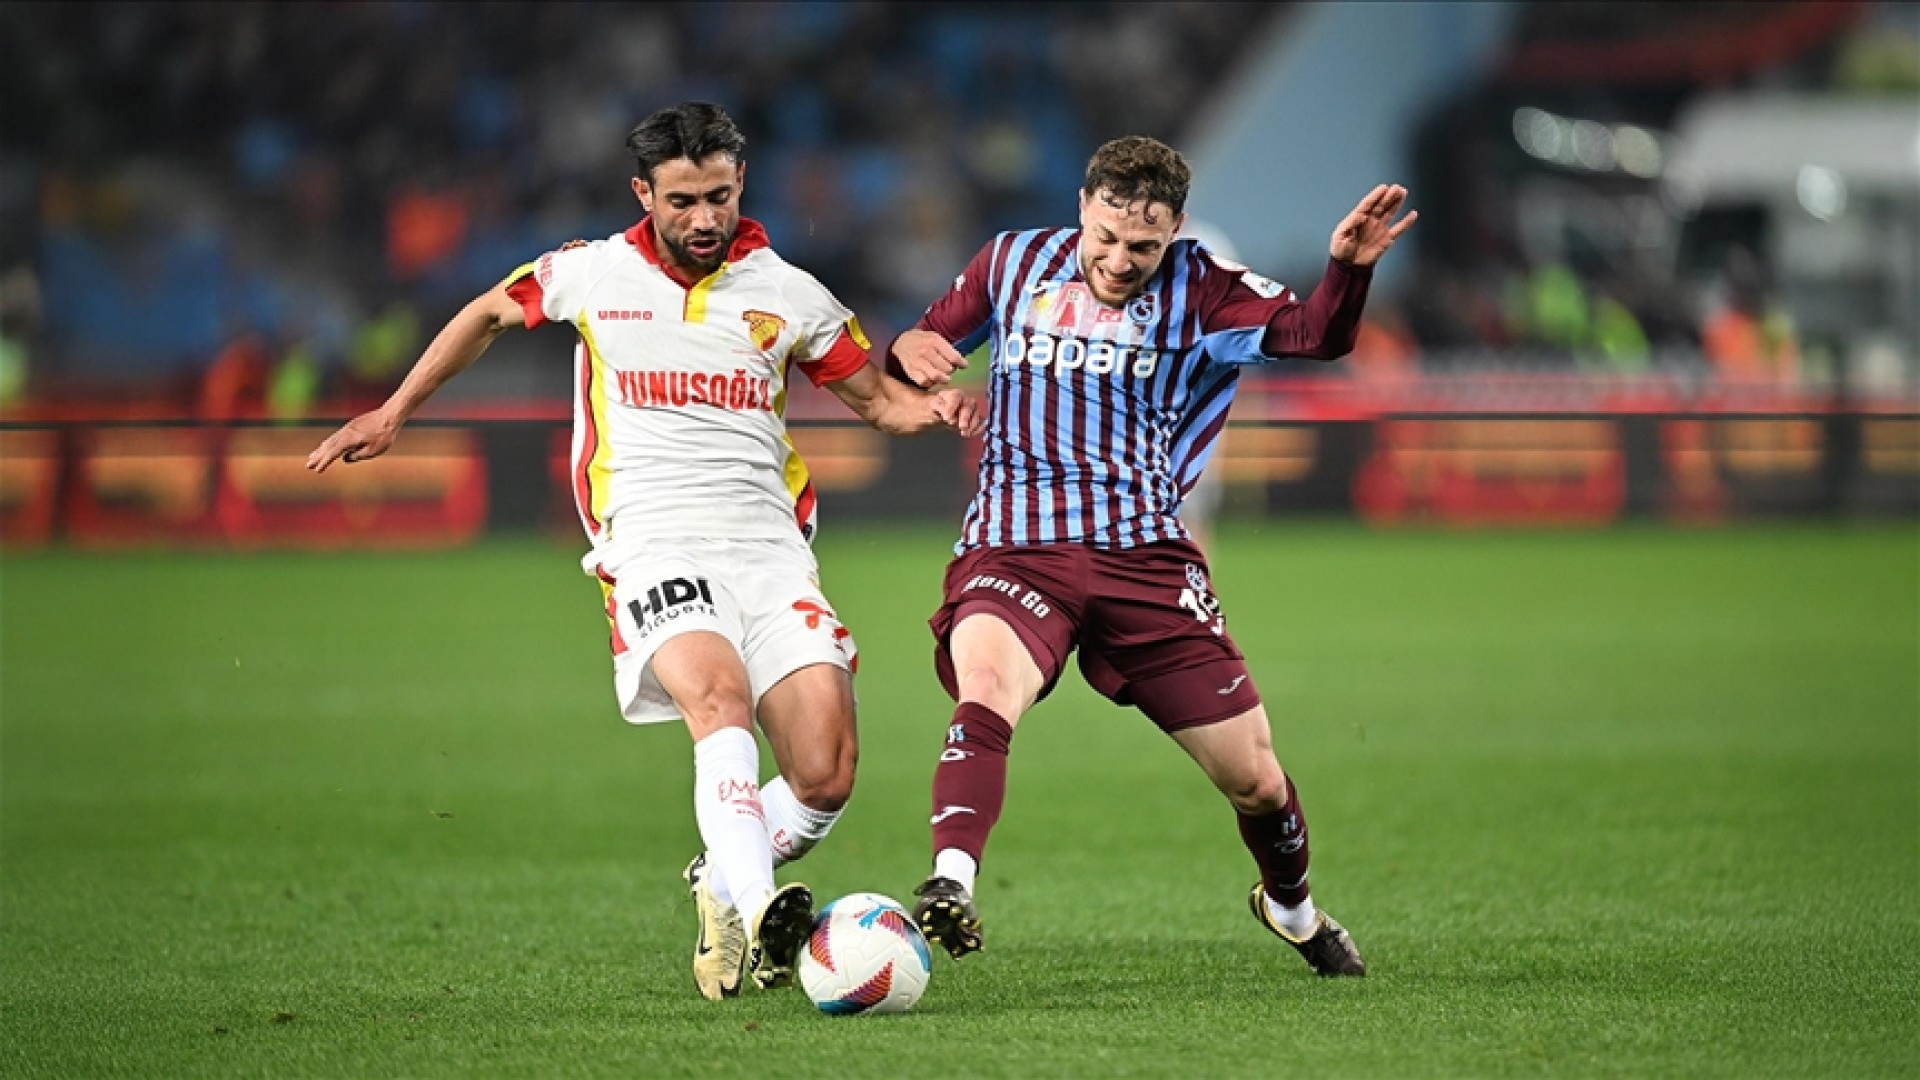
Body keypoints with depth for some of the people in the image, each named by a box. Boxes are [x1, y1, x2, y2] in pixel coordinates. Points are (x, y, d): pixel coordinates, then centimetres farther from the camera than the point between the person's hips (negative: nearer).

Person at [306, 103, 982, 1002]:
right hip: (655, 548, -2)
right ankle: (760, 914, -48)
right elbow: (490, 314, 27)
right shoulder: (591, 275, 8)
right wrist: (392, 414, 28)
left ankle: (721, 889, 17)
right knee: (721, 699, -34)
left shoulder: (787, 295, 10)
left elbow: (874, 397, 21)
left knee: (825, 779, -12)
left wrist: (930, 409, -2)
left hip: (770, 548, 2)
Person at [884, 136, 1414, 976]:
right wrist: (907, 352, -3)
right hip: (1013, 549, -1)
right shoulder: (1012, 262, 10)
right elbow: (932, 344, 21)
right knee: (984, 685, -36)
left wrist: (1347, 269, -29)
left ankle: (1291, 908, 36)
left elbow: (1315, 333, -9)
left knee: (1252, 775, 5)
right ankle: (950, 887, -50)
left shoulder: (1198, 289, 4)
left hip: (1143, 555, 1)